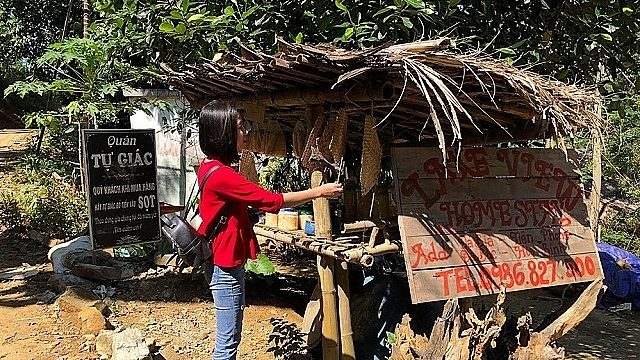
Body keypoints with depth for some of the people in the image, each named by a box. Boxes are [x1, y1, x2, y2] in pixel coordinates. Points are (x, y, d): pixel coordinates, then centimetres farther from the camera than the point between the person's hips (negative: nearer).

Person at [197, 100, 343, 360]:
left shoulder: (210, 167, 7)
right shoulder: (221, 174, -23)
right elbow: (271, 201, -20)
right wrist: (320, 191, -13)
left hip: (224, 262, 10)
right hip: (226, 264, -10)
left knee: (229, 337, 20)